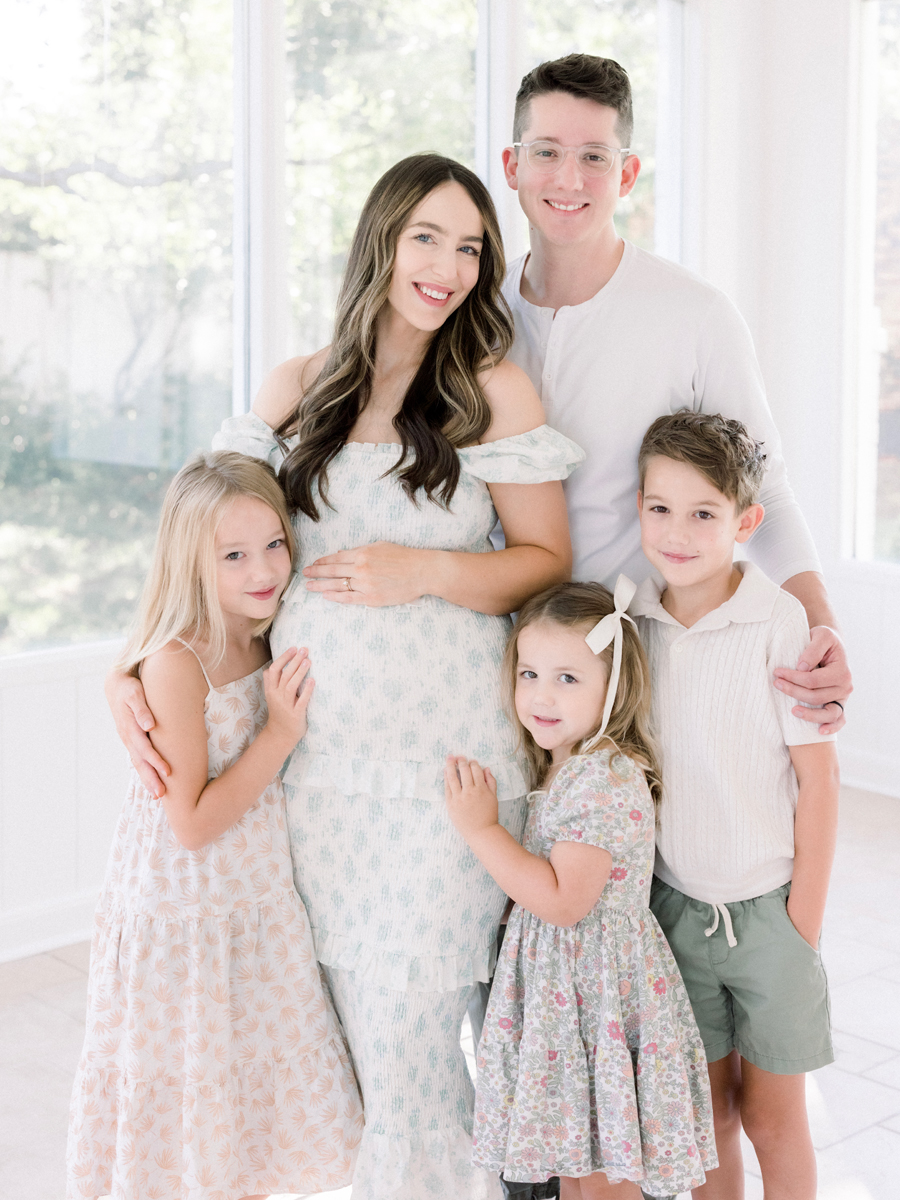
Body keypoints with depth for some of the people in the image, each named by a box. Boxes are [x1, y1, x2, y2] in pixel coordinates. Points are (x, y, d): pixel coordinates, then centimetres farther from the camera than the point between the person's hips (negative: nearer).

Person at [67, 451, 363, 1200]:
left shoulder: (264, 647, 2)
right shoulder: (176, 662, -20)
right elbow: (192, 821, -22)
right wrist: (280, 733, -21)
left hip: (260, 911, 7)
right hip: (184, 920, -7)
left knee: (254, 1103, 18)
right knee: (188, 1113, 8)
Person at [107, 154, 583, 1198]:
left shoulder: (495, 391, 0)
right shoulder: (298, 389, 9)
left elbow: (548, 560, 1)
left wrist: (423, 572, -14)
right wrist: (129, 668, 0)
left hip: (441, 749, -3)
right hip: (317, 746, 3)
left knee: (409, 1030, 0)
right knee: (352, 1015, 9)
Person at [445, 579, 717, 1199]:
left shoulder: (607, 780, -22)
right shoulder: (559, 765, 8)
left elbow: (563, 901, -25)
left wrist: (483, 827, -21)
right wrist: (484, 823, 6)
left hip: (601, 987, -9)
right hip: (554, 988, 9)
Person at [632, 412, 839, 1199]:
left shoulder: (780, 623, -16)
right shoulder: (634, 623, -2)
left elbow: (818, 778, -12)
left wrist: (804, 922, -10)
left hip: (765, 906, -3)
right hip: (674, 905, 4)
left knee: (771, 1116, 10)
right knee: (706, 1109, 15)